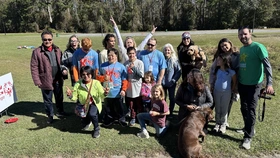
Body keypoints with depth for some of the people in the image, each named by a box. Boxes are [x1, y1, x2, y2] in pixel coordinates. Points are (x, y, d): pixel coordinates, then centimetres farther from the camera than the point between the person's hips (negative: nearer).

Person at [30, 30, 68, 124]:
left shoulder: (57, 50, 4)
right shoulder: (37, 52, -9)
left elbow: (61, 63, 12)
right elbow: (34, 68, -8)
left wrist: (64, 69, -9)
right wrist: (37, 81, -11)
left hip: (58, 80, 4)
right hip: (46, 81, -4)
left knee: (59, 98, 21)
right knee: (47, 100, 12)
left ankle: (60, 112, 42)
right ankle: (50, 116, 31)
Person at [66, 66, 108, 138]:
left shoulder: (96, 83, -17)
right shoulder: (78, 84, -13)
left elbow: (101, 96, -16)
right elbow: (75, 97, -8)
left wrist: (104, 93, -39)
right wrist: (70, 95, -30)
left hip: (94, 103, -3)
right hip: (83, 104, 3)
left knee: (92, 114, -32)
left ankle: (97, 129, -2)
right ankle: (87, 122, 53)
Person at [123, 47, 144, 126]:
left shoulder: (140, 63, -5)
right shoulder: (125, 63, 3)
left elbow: (141, 75, -12)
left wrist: (134, 68, -19)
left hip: (137, 87, -2)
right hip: (129, 87, 2)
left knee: (139, 104, 7)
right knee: (131, 104, 10)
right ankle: (133, 118, 25)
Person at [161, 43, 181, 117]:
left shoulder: (174, 60, -6)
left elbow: (178, 71, -6)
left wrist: (174, 80, -11)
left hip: (171, 83, -1)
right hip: (162, 83, 1)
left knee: (172, 98, 10)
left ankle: (170, 112, 26)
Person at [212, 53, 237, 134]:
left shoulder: (231, 72, -16)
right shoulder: (217, 70, -2)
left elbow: (234, 81, -3)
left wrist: (232, 90, 3)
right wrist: (213, 88, 7)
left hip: (226, 92, -4)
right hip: (217, 91, 4)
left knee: (224, 110, 8)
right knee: (217, 109, 13)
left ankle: (223, 125, 22)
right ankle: (217, 123, 27)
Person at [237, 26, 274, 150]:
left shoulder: (258, 47, -13)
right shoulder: (241, 49, 8)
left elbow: (267, 65, -17)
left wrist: (269, 83, -26)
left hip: (254, 85, -7)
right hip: (241, 84, 7)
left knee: (251, 110, -2)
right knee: (244, 109, 16)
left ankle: (248, 137, 9)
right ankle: (248, 128, 36)